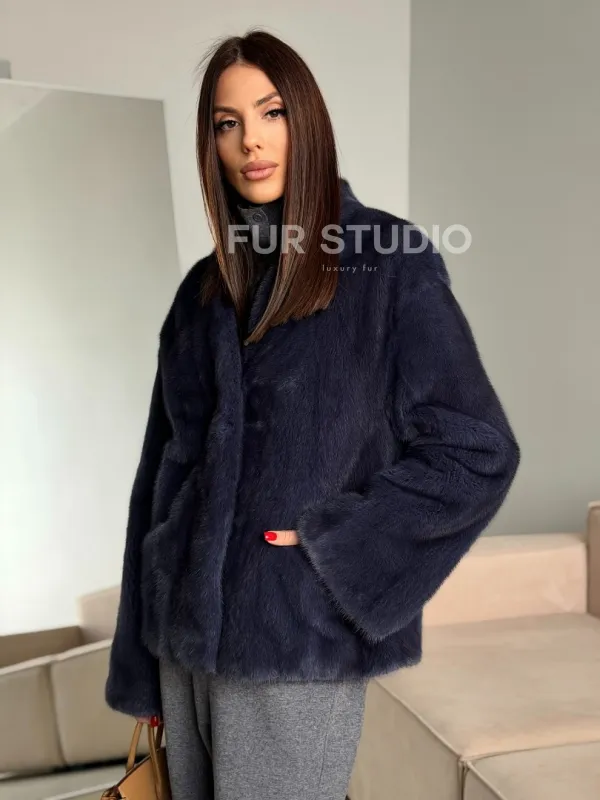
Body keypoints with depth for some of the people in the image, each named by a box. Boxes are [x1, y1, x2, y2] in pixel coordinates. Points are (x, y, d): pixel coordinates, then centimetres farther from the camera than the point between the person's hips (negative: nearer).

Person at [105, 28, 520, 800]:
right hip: (187, 632, 5)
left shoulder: (388, 265, -8)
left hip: (296, 641, -5)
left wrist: (326, 535, -14)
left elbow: (479, 449, -10)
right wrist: (139, 666, 9)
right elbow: (164, 466, 8)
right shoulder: (204, 288, 7)